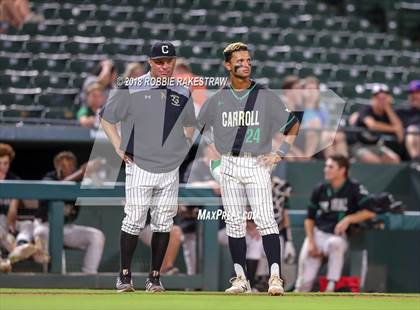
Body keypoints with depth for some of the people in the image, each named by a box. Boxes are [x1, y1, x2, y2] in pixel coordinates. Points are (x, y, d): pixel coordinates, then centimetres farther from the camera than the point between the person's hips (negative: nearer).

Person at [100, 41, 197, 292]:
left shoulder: (183, 94, 9)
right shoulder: (132, 90, -3)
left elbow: (190, 125, 26)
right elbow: (107, 119, 5)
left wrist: (183, 148, 12)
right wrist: (120, 148, -1)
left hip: (170, 170, 4)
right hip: (139, 167, -4)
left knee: (163, 224, 3)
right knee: (134, 221, -5)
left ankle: (155, 276, 11)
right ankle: (125, 275, 3)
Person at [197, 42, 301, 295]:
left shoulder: (265, 96, 3)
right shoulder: (217, 99, 9)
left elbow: (293, 124, 9)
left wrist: (281, 153, -1)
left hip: (258, 164, -3)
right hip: (228, 165, 3)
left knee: (265, 219, -13)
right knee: (234, 222, 4)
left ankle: (275, 276, -18)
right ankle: (241, 278, 10)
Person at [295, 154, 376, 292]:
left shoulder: (354, 189, -6)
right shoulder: (320, 189, 6)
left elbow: (370, 212, -12)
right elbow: (310, 218, 12)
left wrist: (348, 219, -23)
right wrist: (310, 242, -1)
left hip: (340, 236, -4)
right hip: (318, 233, 4)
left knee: (334, 244, -40)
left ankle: (331, 286, -33)